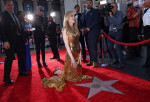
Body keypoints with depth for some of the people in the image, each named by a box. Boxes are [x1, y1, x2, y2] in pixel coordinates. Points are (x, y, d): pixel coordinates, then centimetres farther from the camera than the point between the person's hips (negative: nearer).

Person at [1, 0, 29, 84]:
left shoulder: (15, 15, 18)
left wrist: (24, 37, 14)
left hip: (19, 39, 8)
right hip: (10, 40, -7)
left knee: (21, 56, 16)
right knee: (9, 58, -4)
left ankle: (22, 71, 33)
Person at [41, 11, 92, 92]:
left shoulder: (75, 28, 9)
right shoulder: (65, 29, -11)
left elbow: (78, 42, 7)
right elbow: (67, 45, -15)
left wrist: (80, 54, 1)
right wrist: (72, 58, -17)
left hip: (78, 54, 7)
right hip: (71, 54, -7)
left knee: (78, 73, 20)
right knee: (71, 77, 6)